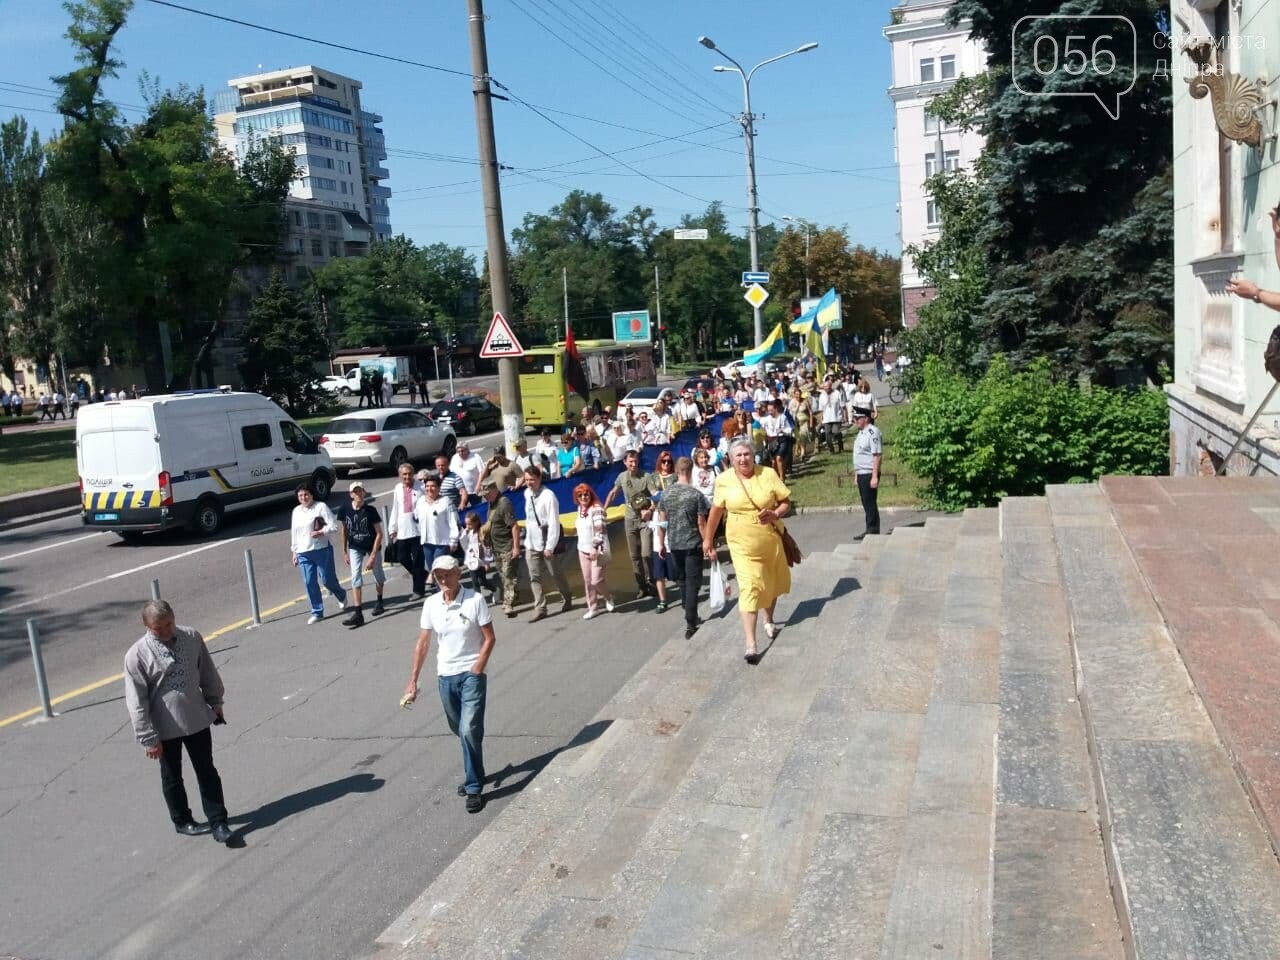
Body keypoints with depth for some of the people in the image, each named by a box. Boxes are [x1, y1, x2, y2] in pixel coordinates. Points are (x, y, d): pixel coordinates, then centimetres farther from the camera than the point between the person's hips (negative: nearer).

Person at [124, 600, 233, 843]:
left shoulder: (192, 638, -7)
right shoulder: (137, 656, -17)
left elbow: (208, 672, 8)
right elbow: (136, 702, -13)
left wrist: (215, 703, 13)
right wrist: (149, 738, -12)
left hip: (197, 720, 2)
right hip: (165, 728, -2)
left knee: (207, 772, 9)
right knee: (171, 777, 16)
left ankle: (218, 821, 19)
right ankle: (182, 821, 35)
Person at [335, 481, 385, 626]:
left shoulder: (370, 510, -22)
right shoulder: (345, 509, -14)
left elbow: (379, 534, -18)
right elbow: (344, 530, 2)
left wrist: (373, 556, -22)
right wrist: (344, 551, 4)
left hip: (373, 547, -1)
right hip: (355, 548, 1)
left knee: (378, 576, 13)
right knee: (355, 578, -10)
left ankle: (379, 602, 40)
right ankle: (358, 614, -12)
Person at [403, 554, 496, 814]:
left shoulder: (475, 600, -12)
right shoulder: (431, 604, -2)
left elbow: (489, 638, -8)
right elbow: (422, 644, 3)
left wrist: (476, 670, -15)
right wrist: (413, 681, 1)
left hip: (472, 675, -4)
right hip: (445, 676, 4)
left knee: (469, 730, -13)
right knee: (459, 731, 17)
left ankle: (474, 788, 1)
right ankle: (474, 774, 37)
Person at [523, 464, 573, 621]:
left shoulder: (548, 496, -18)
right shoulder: (527, 493, 4)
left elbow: (554, 523, -19)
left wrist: (550, 547, -20)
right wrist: (527, 538, 14)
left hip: (546, 543, -6)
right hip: (531, 543, 6)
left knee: (556, 574, 10)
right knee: (535, 577, 4)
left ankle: (568, 600, 30)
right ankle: (540, 608, 9)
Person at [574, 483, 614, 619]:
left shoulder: (596, 508, -14)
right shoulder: (580, 509, 12)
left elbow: (600, 530, -20)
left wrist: (595, 548, -26)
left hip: (598, 550, -8)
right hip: (583, 550, 8)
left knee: (596, 580, -8)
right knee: (587, 581, 8)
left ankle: (608, 598, 20)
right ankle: (592, 607, 18)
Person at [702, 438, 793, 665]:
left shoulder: (768, 474, -7)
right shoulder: (724, 480, -6)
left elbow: (786, 502, 0)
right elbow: (716, 511, 5)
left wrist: (775, 514, -20)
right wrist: (708, 539, 9)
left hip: (770, 539, 2)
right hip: (742, 543, -2)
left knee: (772, 581, 20)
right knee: (749, 587, -12)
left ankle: (769, 620, 50)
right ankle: (750, 645, -14)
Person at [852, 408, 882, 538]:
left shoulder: (873, 432, -15)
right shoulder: (861, 432, 15)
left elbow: (877, 456, -20)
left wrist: (875, 477, -23)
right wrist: (856, 471, 19)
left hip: (869, 474, -10)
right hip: (861, 474, 10)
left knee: (870, 504, -5)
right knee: (866, 504, 14)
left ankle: (873, 532, 1)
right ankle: (869, 531, 22)